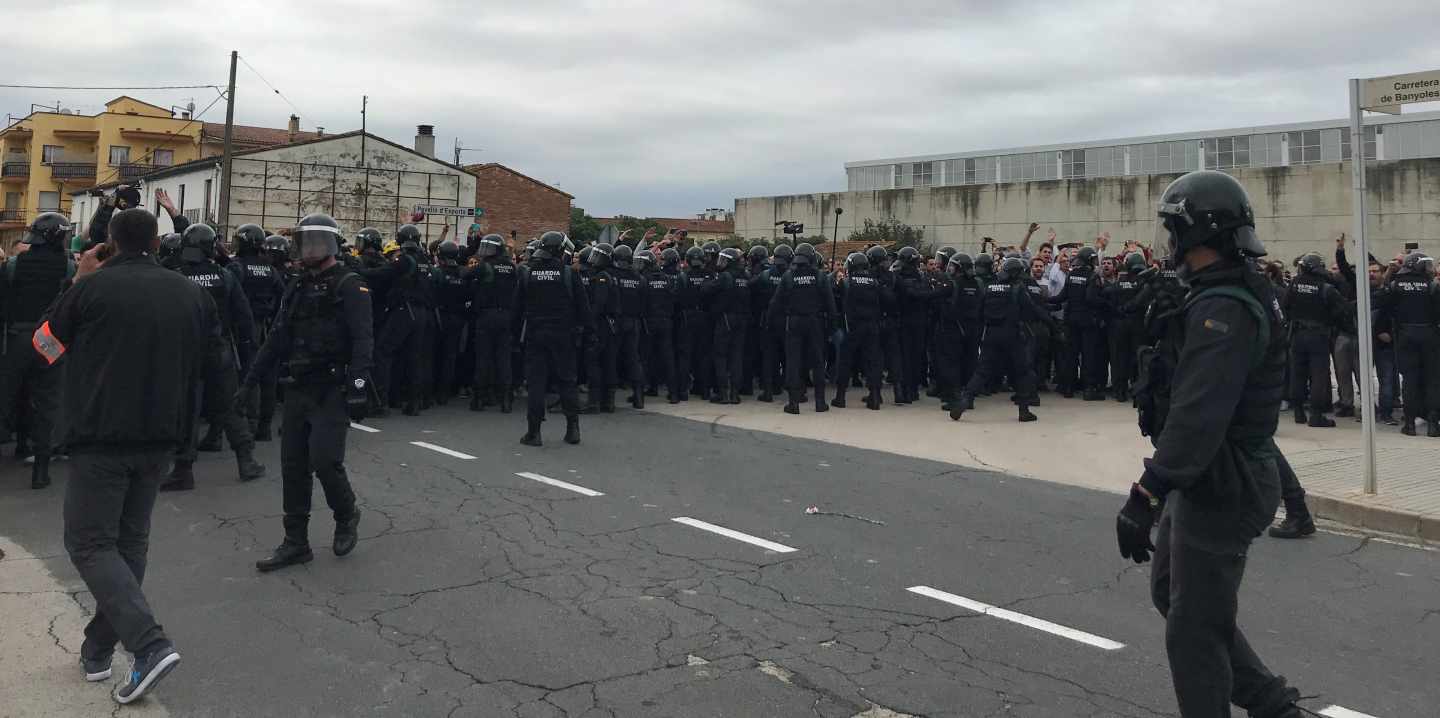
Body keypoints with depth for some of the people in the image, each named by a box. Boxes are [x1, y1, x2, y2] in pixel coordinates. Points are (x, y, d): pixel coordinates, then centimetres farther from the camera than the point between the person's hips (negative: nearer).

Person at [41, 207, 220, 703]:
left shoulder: (92, 287, -11)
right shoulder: (191, 293, 2)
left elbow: (45, 343, 6)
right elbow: (211, 359, 12)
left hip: (101, 434, -5)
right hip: (161, 435, 5)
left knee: (90, 542, 0)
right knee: (130, 540, 16)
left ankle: (150, 645, -15)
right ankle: (99, 647, 25)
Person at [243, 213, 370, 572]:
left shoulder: (350, 286, -6)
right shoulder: (298, 288, 16)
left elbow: (363, 341, -16)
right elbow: (277, 340, 18)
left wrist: (357, 386, -24)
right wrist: (249, 381, 15)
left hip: (331, 392, -7)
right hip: (297, 391, 7)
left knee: (325, 461, -13)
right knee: (293, 466, 7)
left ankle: (346, 517, 16)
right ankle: (296, 543, 16)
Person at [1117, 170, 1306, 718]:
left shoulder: (1223, 309, -24)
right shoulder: (1243, 290, 10)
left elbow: (1197, 419, -33)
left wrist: (1146, 497, -33)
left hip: (1220, 489, -11)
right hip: (1209, 481, 11)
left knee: (1194, 631, 1)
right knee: (1170, 591, 24)